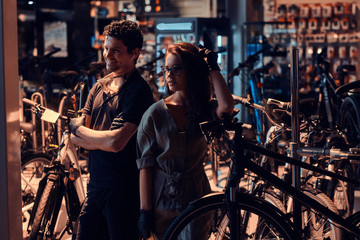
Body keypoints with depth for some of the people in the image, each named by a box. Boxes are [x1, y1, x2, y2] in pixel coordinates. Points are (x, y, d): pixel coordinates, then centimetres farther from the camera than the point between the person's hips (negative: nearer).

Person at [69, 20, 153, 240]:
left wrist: (79, 129, -7)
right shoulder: (99, 87, 11)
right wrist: (102, 139, -14)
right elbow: (75, 137, 5)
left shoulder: (139, 91, -13)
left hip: (124, 190, -7)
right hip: (96, 184, 7)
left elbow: (116, 142, -23)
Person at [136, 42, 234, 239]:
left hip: (196, 199, 1)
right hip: (163, 200, -1)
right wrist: (145, 210, -10)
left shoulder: (204, 110, 0)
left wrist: (213, 68, -13)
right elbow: (145, 164, -6)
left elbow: (226, 107, -25)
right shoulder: (155, 114, -5)